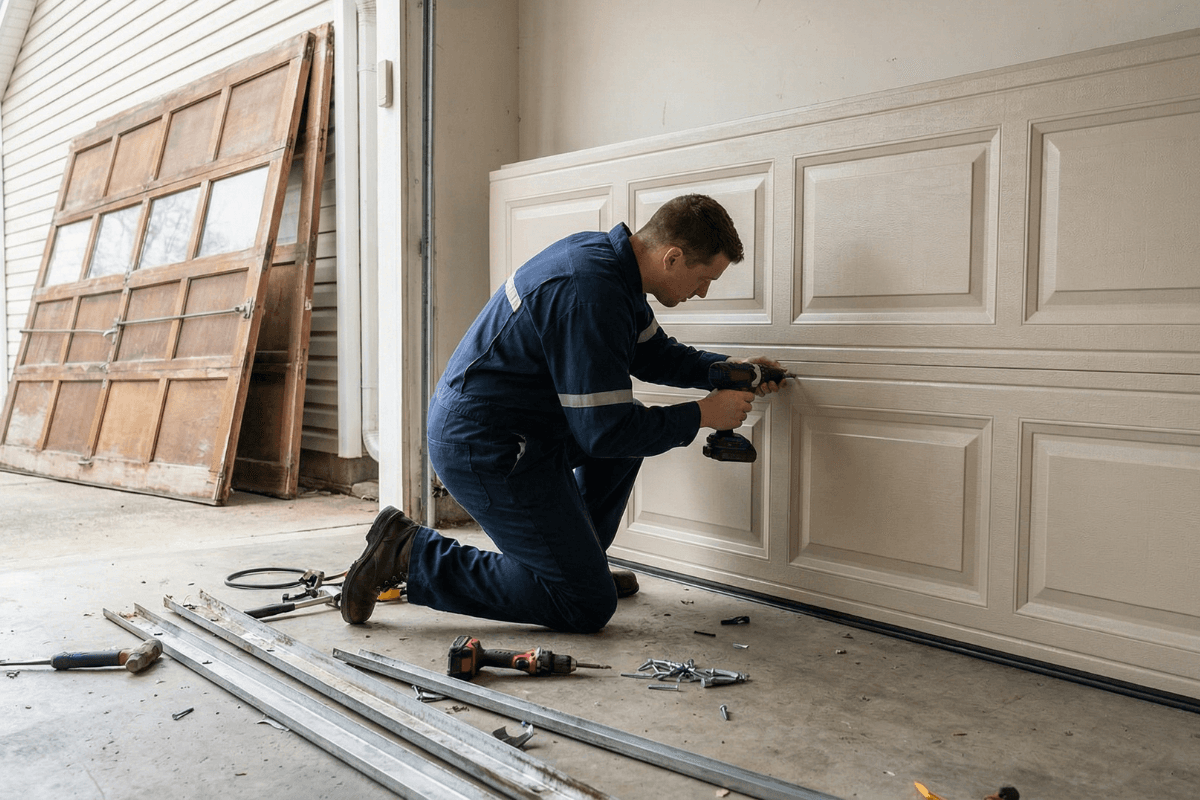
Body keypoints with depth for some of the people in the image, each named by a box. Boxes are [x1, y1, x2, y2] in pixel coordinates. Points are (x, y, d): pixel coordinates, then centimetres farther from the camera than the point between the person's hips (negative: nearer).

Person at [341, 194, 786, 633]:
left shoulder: (604, 252, 6)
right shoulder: (592, 295, -26)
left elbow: (651, 352, 22)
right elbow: (605, 431, -23)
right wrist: (703, 415, -12)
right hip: (485, 449, -11)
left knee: (633, 428, 21)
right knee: (588, 608, -4)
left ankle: (580, 559, 24)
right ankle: (410, 554, -3)